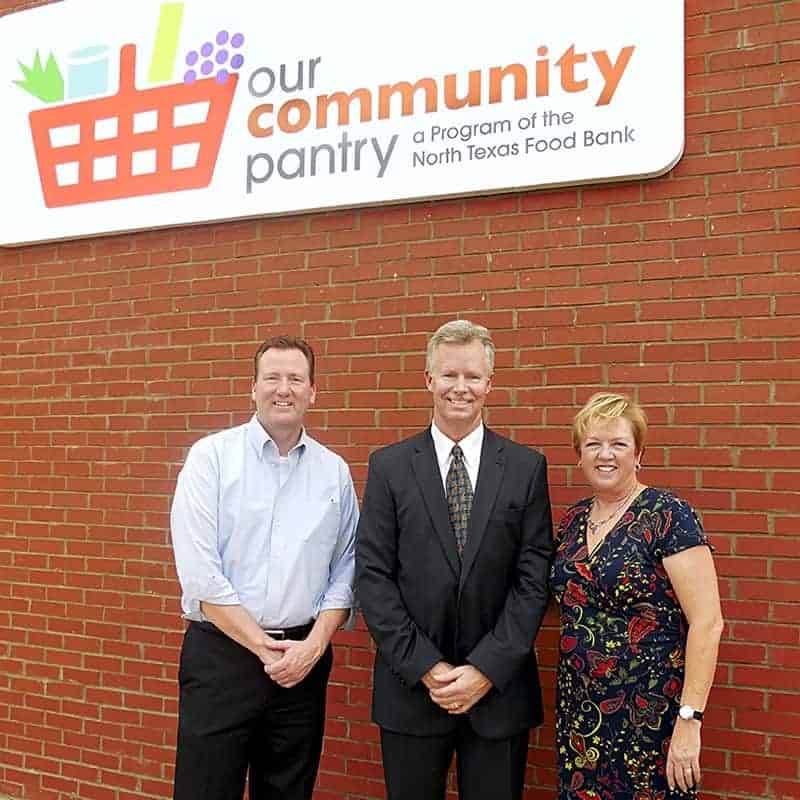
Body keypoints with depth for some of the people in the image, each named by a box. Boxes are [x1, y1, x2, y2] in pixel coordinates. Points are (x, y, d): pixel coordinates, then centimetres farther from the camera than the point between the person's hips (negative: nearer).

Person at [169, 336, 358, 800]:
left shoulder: (334, 471, 5)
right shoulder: (212, 456, -4)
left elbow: (344, 571, 7)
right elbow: (200, 572, -10)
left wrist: (313, 645, -7)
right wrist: (264, 648, -10)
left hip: (304, 657, 3)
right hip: (221, 652, -3)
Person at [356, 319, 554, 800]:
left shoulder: (526, 467, 0)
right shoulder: (389, 466, 0)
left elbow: (533, 578, -3)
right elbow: (373, 576, -4)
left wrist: (486, 670, -10)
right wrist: (425, 667, -10)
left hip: (499, 686, 0)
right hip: (411, 688, 0)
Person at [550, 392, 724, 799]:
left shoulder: (668, 515, -13)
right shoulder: (572, 521, 6)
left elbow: (707, 622, -17)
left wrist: (689, 720, -20)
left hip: (648, 716, -6)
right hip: (578, 712, 6)